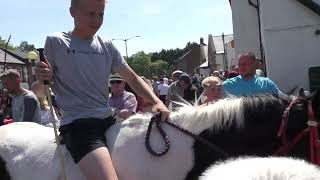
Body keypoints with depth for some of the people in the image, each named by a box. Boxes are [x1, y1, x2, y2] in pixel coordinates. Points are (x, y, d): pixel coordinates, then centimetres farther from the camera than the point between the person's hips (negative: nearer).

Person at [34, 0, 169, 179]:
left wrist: (156, 101, -5)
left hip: (109, 120, 6)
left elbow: (133, 78, 11)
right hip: (77, 124, -5)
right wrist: (43, 77, -18)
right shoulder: (55, 43, -1)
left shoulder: (107, 47, 10)